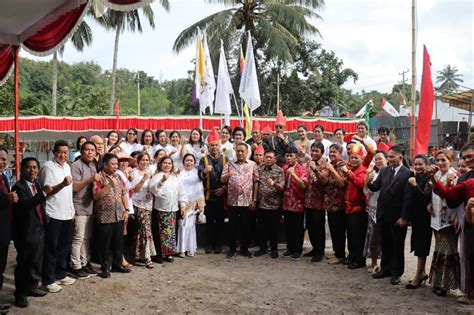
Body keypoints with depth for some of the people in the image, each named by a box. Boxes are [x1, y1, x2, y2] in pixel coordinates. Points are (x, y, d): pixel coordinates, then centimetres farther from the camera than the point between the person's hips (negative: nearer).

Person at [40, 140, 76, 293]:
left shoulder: (67, 166, 12)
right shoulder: (48, 167, -12)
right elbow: (47, 191, -17)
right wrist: (62, 184, -34)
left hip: (67, 214, 8)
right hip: (53, 215, -7)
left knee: (65, 246, 14)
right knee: (51, 249, 0)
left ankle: (61, 274, 25)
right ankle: (48, 280, 8)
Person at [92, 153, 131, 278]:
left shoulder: (118, 176, 11)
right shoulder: (99, 177, -8)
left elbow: (123, 194, 13)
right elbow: (96, 196, -17)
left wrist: (126, 210, 7)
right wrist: (109, 185, -24)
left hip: (119, 216, 6)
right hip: (105, 217, -6)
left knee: (118, 242, 13)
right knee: (105, 244, 4)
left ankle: (117, 264, 26)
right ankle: (105, 267, 16)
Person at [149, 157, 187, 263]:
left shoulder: (175, 177, 14)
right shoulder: (157, 176, -3)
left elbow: (181, 192, 16)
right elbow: (153, 188, -22)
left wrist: (183, 204, 11)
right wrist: (162, 181, -35)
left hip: (173, 208, 5)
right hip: (161, 208, -5)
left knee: (171, 231, 7)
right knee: (162, 231, -4)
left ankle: (168, 253, 17)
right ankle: (159, 254, 6)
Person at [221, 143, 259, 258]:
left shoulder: (253, 165, 4)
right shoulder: (229, 164, 7)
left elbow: (256, 182, 1)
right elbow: (222, 180, 3)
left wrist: (254, 199, -3)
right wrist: (227, 175, -20)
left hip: (247, 201, -1)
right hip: (232, 200, 1)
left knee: (245, 226, 7)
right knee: (232, 225, 7)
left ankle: (244, 249, 18)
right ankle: (232, 248, 17)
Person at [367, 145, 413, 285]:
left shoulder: (407, 174, -13)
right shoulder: (384, 171, 6)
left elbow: (407, 197, -15)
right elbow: (375, 188, 2)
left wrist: (404, 217, -16)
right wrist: (370, 182, -20)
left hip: (397, 216, -5)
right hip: (383, 214, 5)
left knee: (397, 246, 8)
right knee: (385, 244, 16)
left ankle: (396, 273, 19)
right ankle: (385, 269, 29)